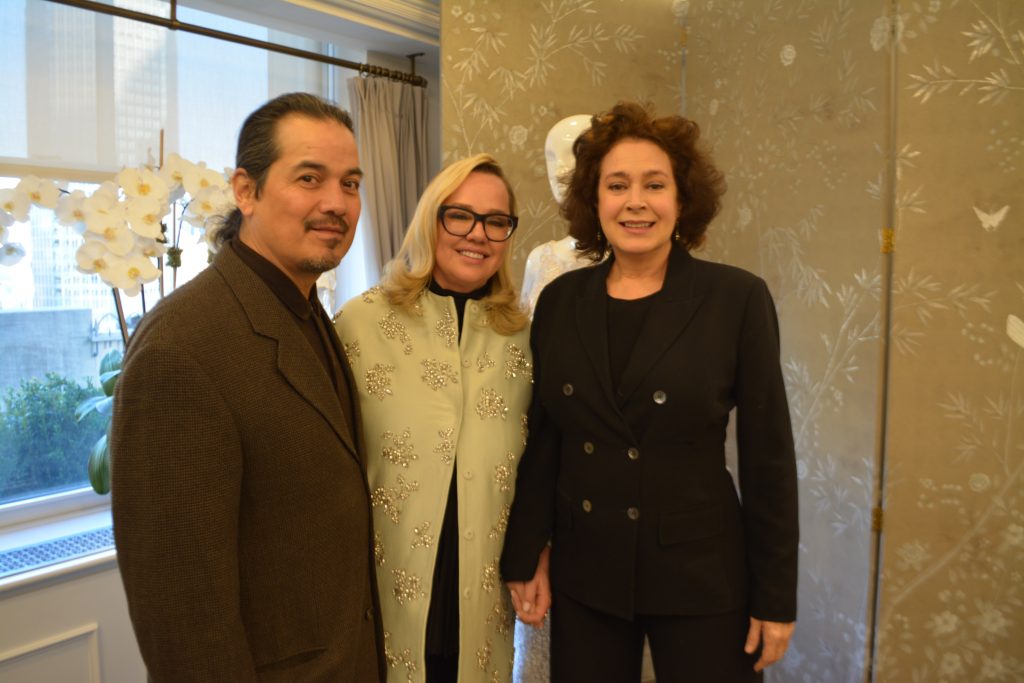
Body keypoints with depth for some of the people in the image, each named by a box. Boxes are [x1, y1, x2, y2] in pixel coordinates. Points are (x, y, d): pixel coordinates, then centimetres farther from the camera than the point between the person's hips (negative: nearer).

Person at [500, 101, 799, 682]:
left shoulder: (738, 298, -9)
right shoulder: (560, 301, 0)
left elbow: (768, 456, -7)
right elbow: (542, 442, 4)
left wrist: (775, 598, -5)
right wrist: (523, 557, 4)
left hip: (702, 576, -2)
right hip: (581, 575, 3)